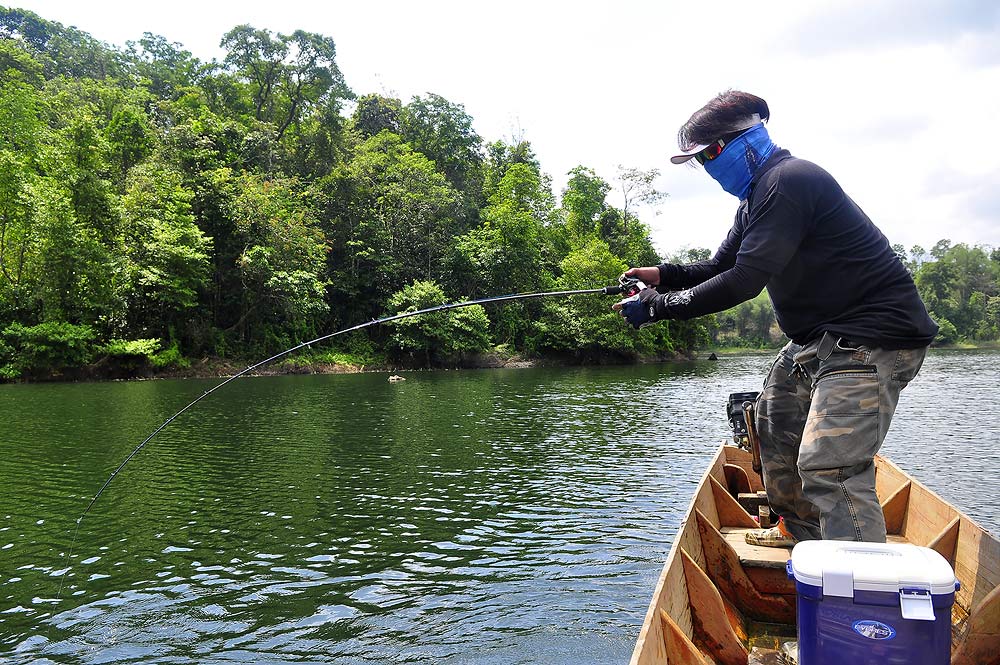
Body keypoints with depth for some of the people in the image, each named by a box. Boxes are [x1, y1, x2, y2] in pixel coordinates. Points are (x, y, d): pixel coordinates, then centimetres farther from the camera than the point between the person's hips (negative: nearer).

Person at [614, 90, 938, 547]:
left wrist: (656, 307, -22)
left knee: (829, 466, -22)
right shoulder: (759, 194, 14)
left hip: (873, 335, -11)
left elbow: (744, 282, -28)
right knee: (775, 416, 23)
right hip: (821, 333, 12)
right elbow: (721, 267, 16)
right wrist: (663, 276, -1)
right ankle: (800, 528, 39)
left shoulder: (787, 181, -21)